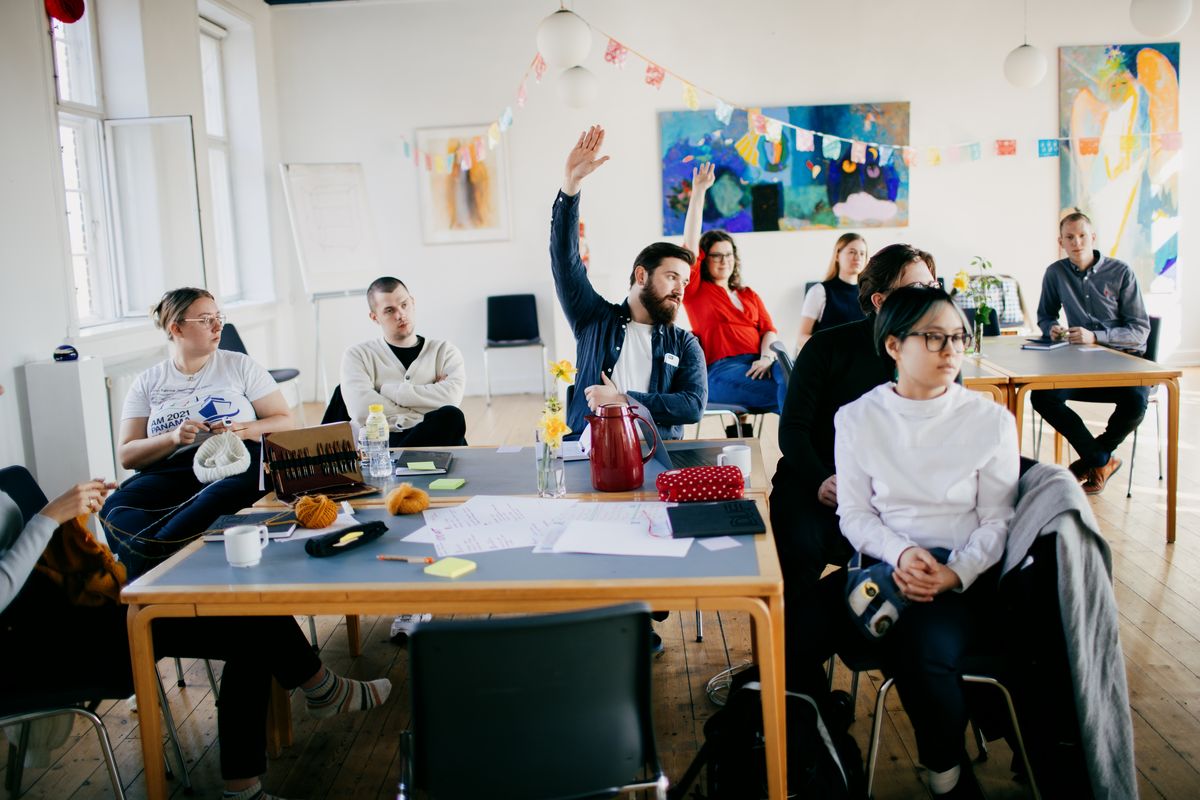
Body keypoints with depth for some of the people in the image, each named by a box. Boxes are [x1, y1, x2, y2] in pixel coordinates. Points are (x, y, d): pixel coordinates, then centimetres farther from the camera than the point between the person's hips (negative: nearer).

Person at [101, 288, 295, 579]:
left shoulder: (240, 365, 15)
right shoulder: (148, 383, 17)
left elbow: (286, 423, 11)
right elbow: (126, 456, 11)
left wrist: (244, 430, -9)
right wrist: (174, 438, -8)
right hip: (171, 470, 2)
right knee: (117, 507, -31)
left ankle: (144, 557, -52)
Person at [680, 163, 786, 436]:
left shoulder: (749, 295, 27)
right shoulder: (696, 291, 14)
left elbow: (769, 330, 14)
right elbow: (690, 243, 3)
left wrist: (767, 357, -9)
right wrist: (698, 192, 0)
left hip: (759, 364, 4)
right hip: (721, 370, -4)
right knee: (788, 393, -32)